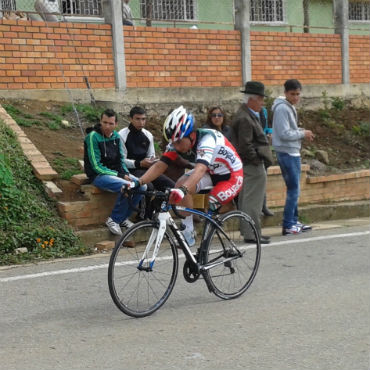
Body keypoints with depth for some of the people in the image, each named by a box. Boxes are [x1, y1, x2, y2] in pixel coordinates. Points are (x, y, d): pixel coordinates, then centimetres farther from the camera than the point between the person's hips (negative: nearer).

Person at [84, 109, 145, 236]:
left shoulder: (116, 136, 7)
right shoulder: (93, 136, -14)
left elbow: (121, 159, 15)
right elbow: (96, 166, -17)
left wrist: (125, 173, -7)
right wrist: (120, 176, -19)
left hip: (116, 172, 7)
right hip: (98, 175, -7)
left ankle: (123, 217, -1)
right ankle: (113, 220, -15)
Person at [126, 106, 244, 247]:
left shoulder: (207, 139, -35)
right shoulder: (178, 140, -15)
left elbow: (200, 169, -51)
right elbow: (160, 165, -20)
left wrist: (182, 190, -67)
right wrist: (138, 183, -34)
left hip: (231, 176, -6)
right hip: (211, 173, 6)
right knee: (181, 184, -20)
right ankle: (188, 232, -9)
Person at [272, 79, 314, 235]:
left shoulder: (290, 107, 15)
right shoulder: (282, 108, -16)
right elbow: (284, 134, -21)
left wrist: (302, 131, 4)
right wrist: (303, 133, -11)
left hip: (293, 152, 10)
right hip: (287, 152, -10)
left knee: (293, 189, 14)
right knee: (293, 189, -8)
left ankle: (294, 221, 21)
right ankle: (288, 225, -3)